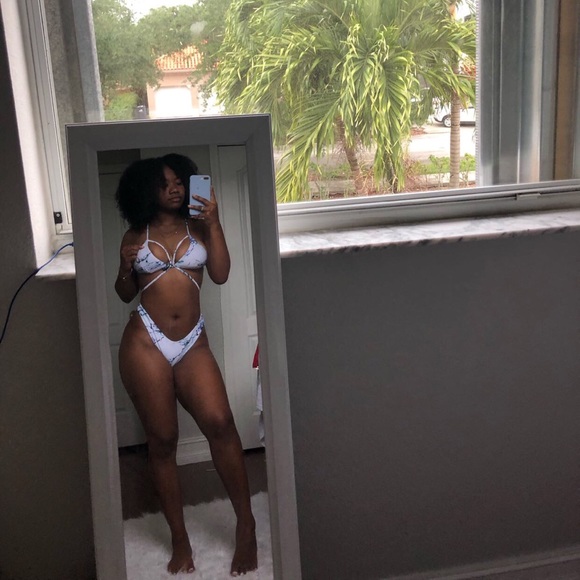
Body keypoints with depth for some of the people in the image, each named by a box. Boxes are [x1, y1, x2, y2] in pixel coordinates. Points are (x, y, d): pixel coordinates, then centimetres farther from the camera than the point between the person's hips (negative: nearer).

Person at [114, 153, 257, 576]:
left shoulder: (198, 226, 13)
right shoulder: (136, 235, 12)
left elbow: (221, 274, 0)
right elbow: (126, 294, 16)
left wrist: (214, 222, -4)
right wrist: (125, 268, -4)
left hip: (193, 343, 0)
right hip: (145, 343, 0)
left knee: (219, 422, -21)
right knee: (162, 440, 1)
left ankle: (246, 525, -8)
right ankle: (180, 539, 14)